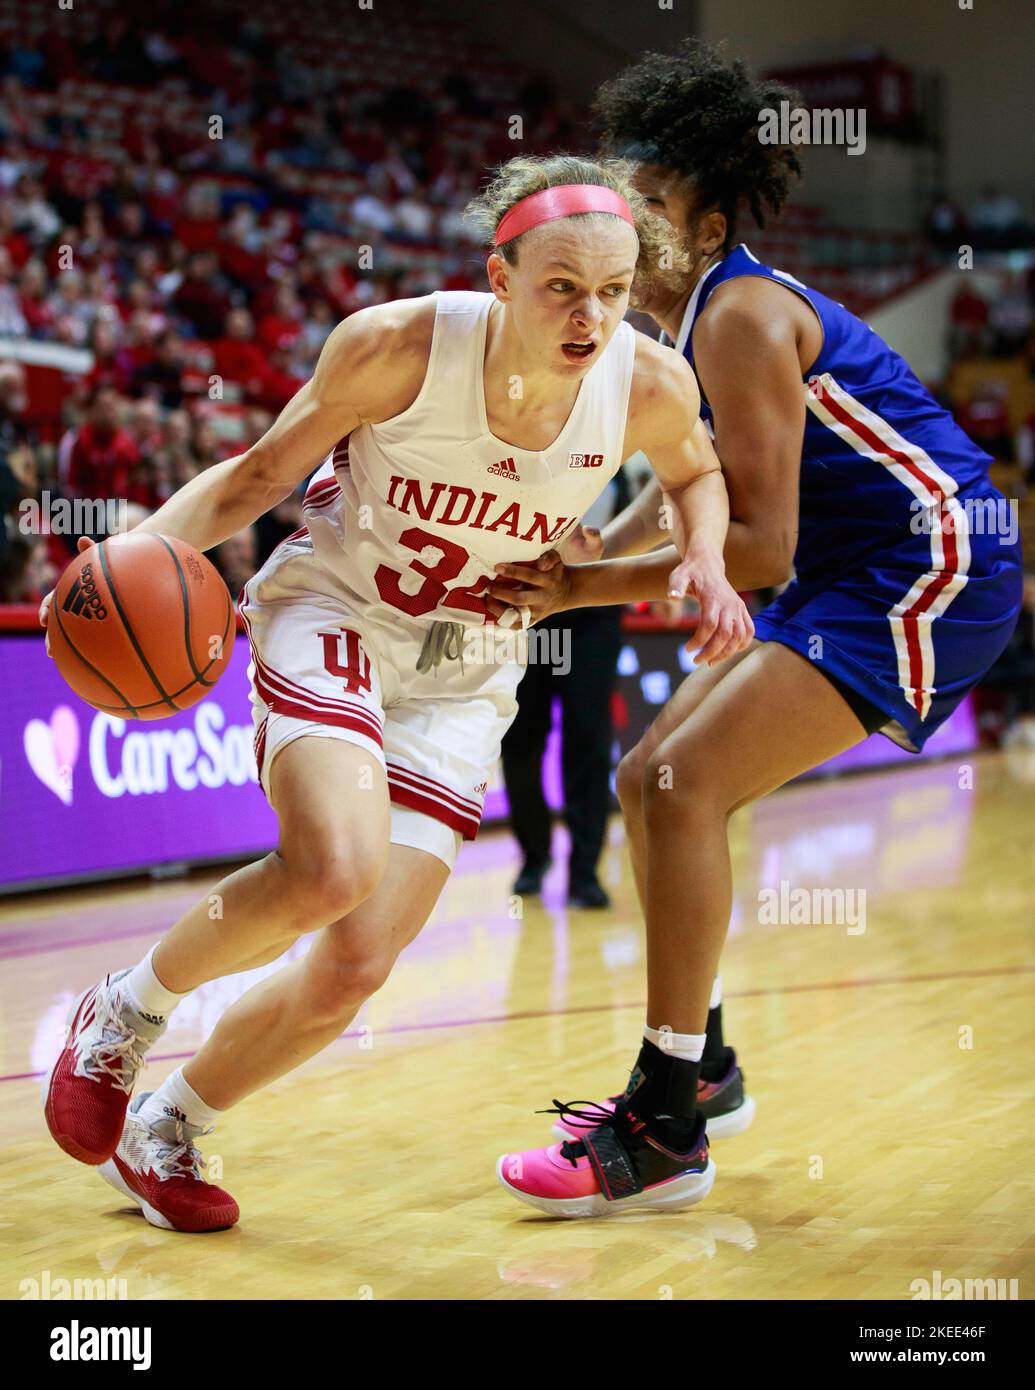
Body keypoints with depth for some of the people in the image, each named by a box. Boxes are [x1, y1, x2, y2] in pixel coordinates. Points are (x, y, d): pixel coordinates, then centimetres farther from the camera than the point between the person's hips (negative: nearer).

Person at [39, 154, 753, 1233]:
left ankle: (163, 1133, 23)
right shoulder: (396, 346, -23)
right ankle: (123, 1012, -2)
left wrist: (704, 559, -10)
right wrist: (143, 546, -26)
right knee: (335, 870, -32)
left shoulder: (649, 386, -15)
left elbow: (694, 473, 11)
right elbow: (259, 475, -8)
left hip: (463, 678, 4)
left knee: (354, 968, -5)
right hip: (328, 617, -3)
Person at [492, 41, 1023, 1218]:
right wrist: (570, 563, 9)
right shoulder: (686, 321, 10)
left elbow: (759, 548, -24)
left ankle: (663, 1135, -17)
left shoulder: (741, 315, -19)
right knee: (648, 781, 11)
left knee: (685, 784, -20)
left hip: (930, 565, -10)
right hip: (848, 571, 10)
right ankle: (695, 1066, 23)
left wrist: (583, 586, -23)